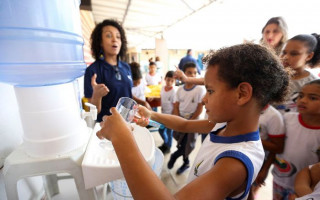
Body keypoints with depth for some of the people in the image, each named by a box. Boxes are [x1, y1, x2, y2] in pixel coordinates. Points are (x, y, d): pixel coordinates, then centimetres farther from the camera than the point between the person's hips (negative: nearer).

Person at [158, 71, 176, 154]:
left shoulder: (174, 91, -20)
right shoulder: (163, 88, -2)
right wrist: (161, 111, 11)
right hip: (163, 113, 6)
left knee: (169, 131, 10)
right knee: (161, 130, 19)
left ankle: (168, 147, 34)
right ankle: (165, 142, 46)